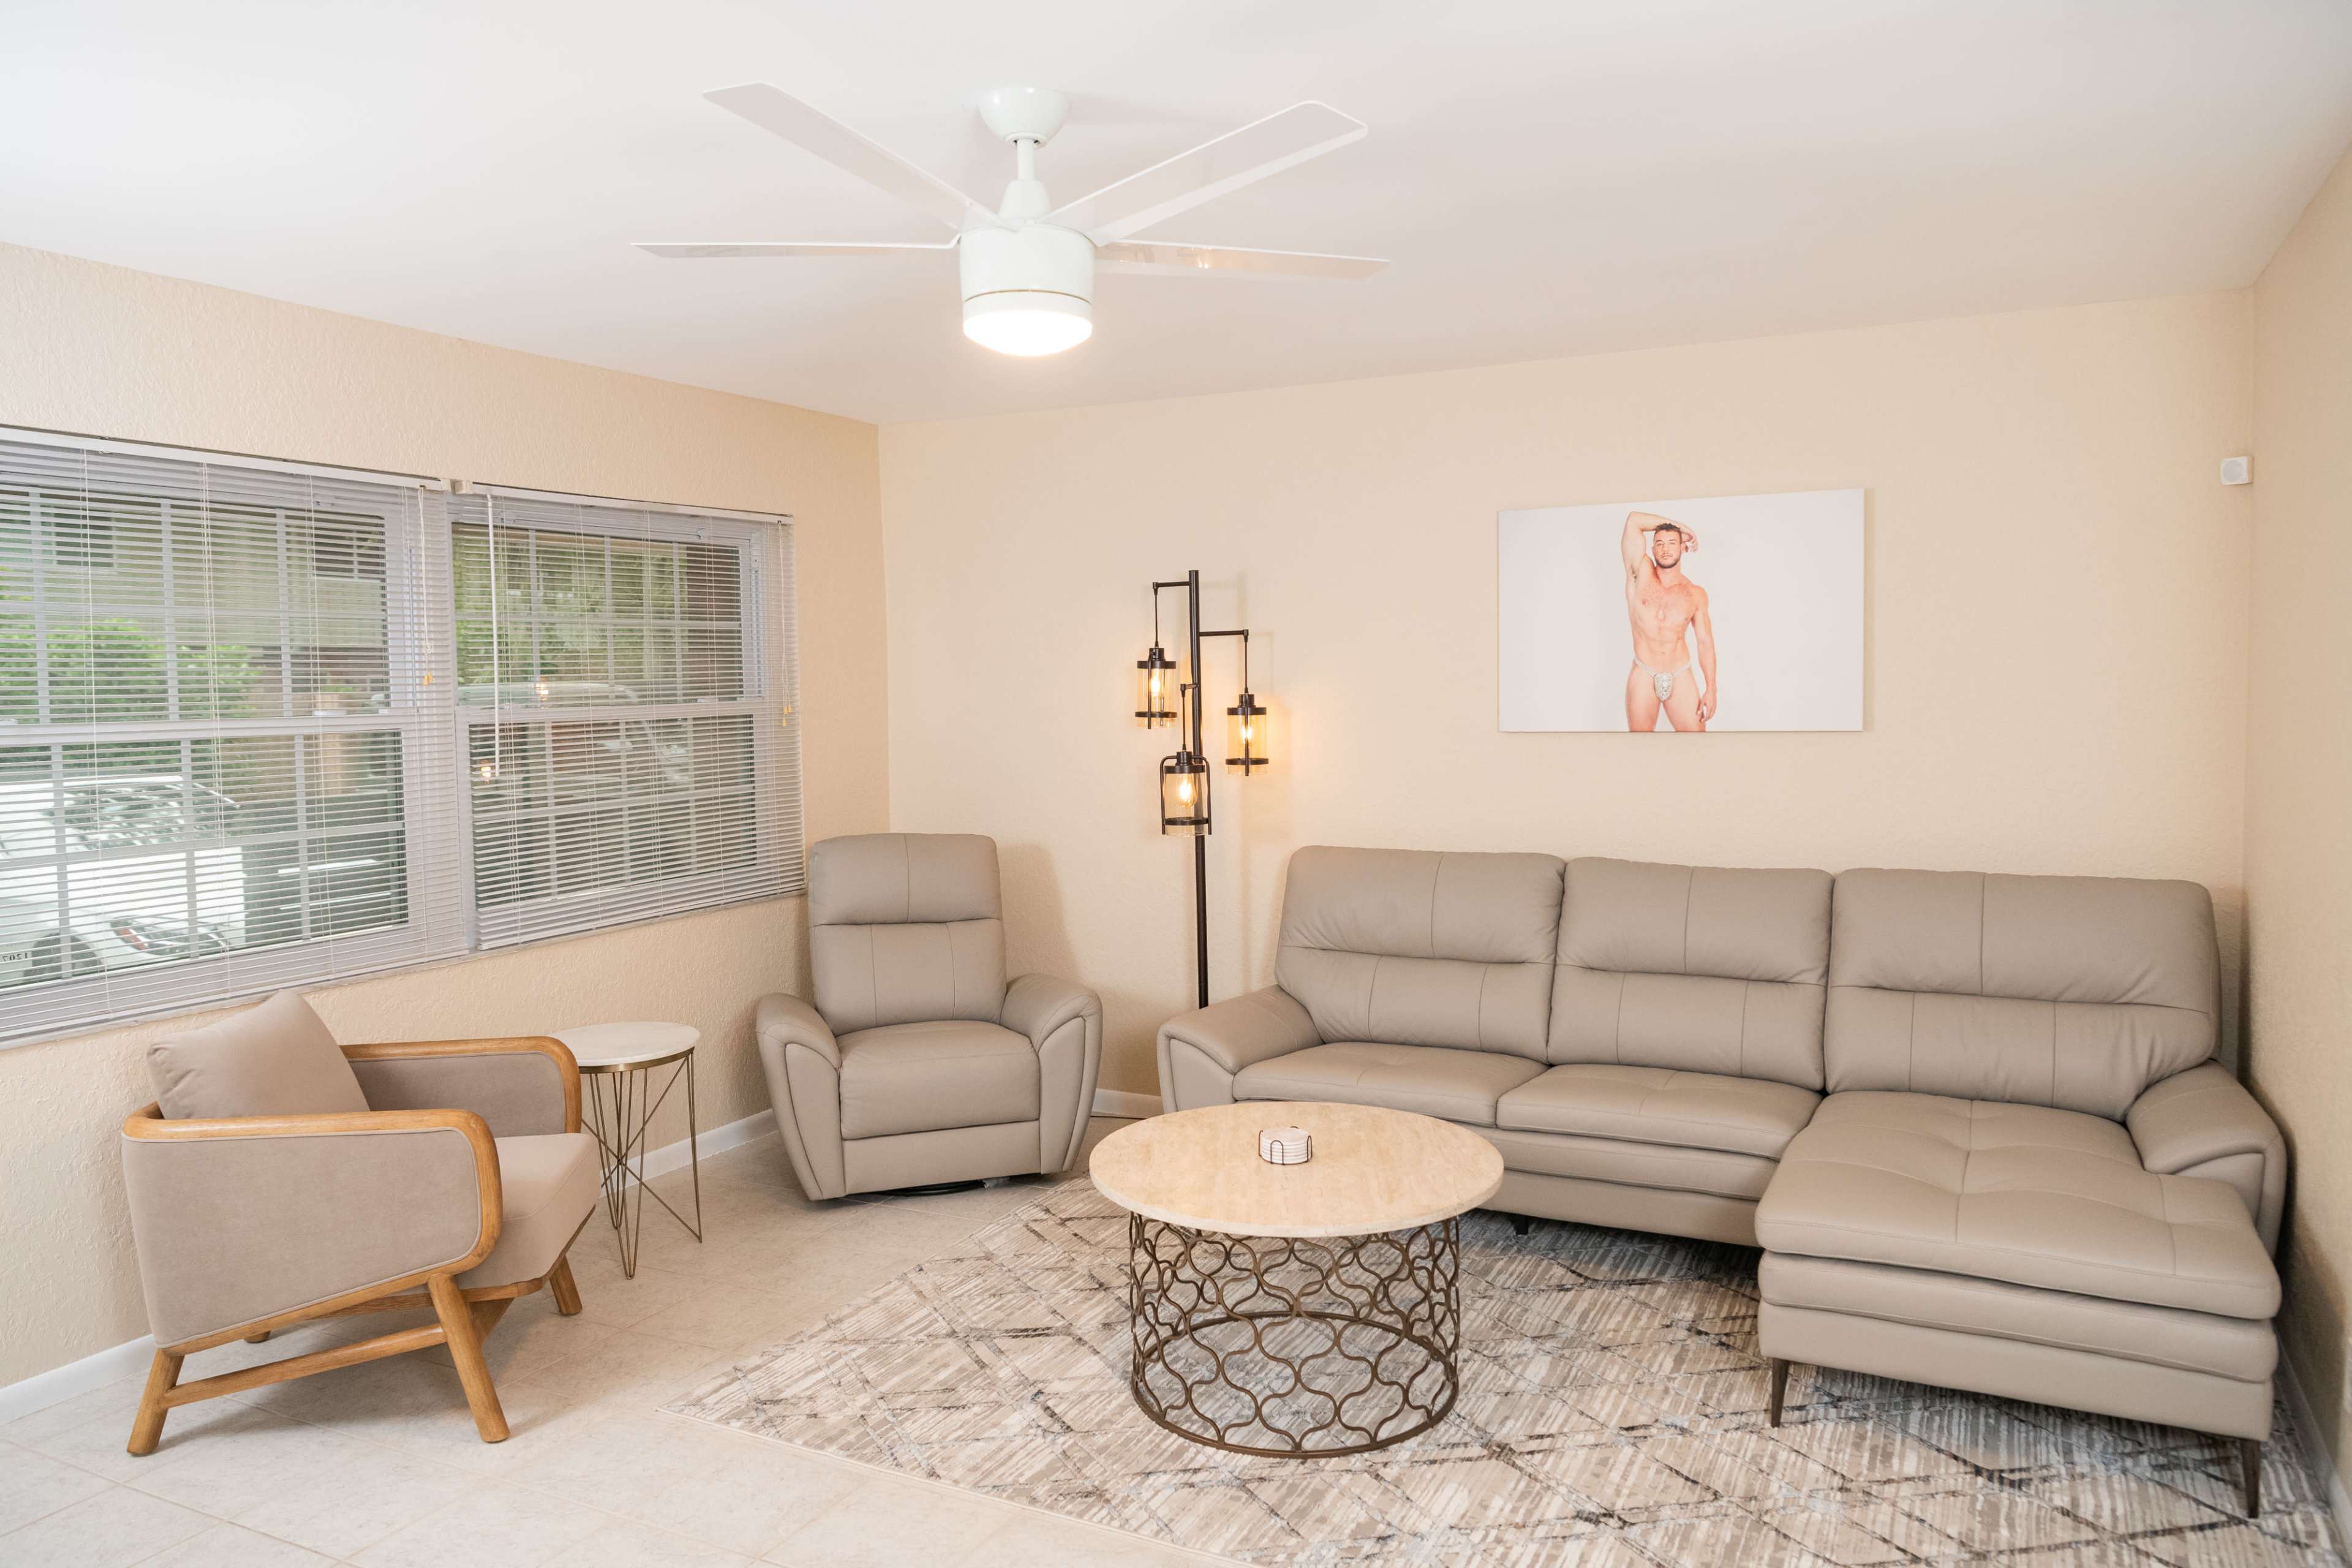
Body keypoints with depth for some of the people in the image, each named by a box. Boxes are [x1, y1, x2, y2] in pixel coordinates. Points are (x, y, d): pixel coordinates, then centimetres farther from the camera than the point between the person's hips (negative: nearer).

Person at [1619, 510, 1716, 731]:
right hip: (1643, 676, -1)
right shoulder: (1641, 574, 1)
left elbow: (1706, 643, 6)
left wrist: (1711, 688, 0)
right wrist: (1678, 524, 8)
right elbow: (1634, 520, -4)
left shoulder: (1696, 594, 5)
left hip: (1681, 677, 1)